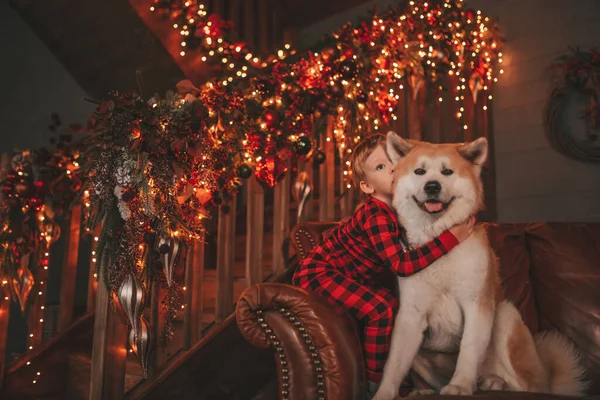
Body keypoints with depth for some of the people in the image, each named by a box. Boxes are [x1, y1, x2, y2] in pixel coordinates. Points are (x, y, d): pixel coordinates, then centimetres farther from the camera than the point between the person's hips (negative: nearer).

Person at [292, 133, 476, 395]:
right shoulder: (376, 216, -26)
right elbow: (401, 264, -33)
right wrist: (450, 238, -34)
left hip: (345, 276, 10)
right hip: (317, 273, -9)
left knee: (392, 302, 11)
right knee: (380, 310, -20)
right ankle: (375, 385, -3)